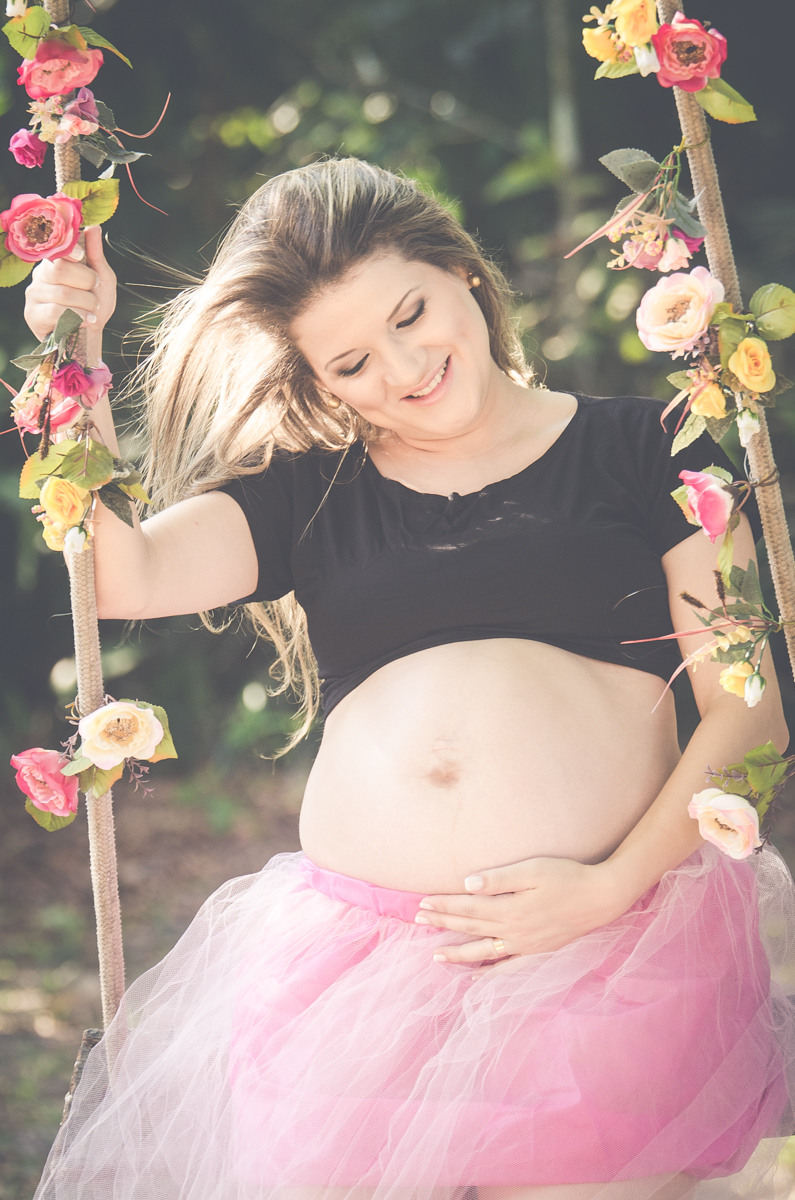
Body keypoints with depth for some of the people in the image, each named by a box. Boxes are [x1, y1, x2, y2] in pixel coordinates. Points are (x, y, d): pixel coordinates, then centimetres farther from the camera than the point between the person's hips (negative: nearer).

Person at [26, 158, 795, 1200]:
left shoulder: (642, 450, 8)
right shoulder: (308, 493, 14)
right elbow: (123, 575, -1)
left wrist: (613, 886, -10)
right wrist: (74, 362, -5)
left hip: (612, 943, -2)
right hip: (358, 959, 2)